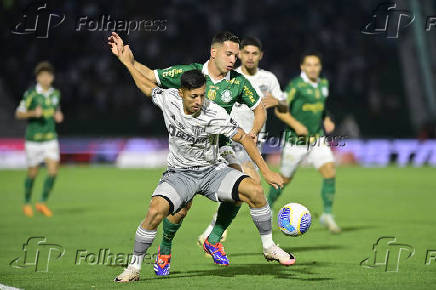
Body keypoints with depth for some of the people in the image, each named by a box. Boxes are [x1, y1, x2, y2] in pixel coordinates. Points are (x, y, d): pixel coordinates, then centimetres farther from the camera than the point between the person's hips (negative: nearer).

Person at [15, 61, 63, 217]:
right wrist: (33, 113, -25)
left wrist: (58, 116, 0)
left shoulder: (55, 93, 5)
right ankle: (27, 203, 27)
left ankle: (42, 202, 5)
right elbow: (18, 113, -8)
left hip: (51, 138, 3)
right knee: (32, 173, 6)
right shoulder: (31, 93, -10)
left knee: (53, 172, -10)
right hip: (33, 139, -3)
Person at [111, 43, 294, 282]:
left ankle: (269, 247, -2)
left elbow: (243, 138, -13)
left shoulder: (214, 114, -20)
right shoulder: (168, 99, -12)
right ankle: (134, 267, -10)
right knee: (155, 211, -28)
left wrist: (266, 172, -14)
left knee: (255, 191, -24)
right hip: (179, 173, 1)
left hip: (213, 171, 0)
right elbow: (147, 86, 12)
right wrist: (128, 63, 19)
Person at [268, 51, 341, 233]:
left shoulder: (323, 84, 7)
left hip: (317, 139, 5)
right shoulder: (296, 85, -14)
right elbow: (280, 110, -14)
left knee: (330, 172, -15)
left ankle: (327, 215, -8)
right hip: (296, 141, -5)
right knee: (285, 179, 9)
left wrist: (326, 120, 8)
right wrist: (296, 125, -26)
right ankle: (268, 206, 34)